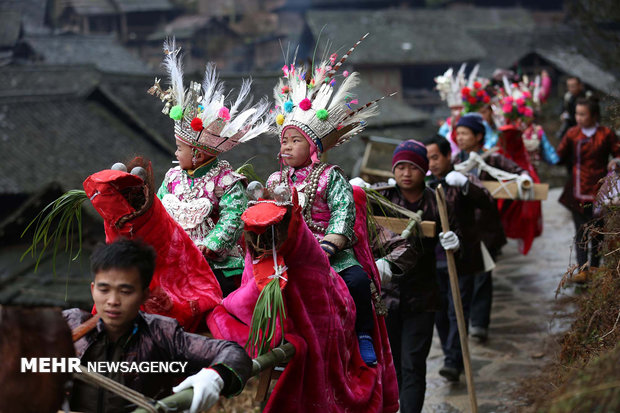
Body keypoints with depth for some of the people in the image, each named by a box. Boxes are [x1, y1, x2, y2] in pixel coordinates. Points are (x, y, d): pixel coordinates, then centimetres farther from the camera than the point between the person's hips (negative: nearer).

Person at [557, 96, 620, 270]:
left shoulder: (606, 134, -2)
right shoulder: (572, 134, 4)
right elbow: (559, 157, 3)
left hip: (599, 191, -1)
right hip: (578, 192, 1)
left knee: (597, 233, 8)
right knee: (580, 232, 2)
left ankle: (594, 269, 21)